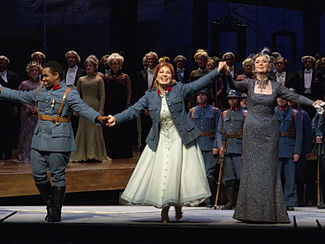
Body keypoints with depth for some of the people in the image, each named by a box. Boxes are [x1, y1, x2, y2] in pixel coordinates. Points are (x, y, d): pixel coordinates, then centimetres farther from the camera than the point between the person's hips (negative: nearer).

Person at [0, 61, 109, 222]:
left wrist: (98, 118, -35)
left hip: (58, 141, -6)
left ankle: (56, 213, 9)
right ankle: (50, 204, 27)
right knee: (38, 175, 7)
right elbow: (20, 96, 27)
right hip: (39, 139, 7)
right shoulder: (40, 92, 14)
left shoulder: (69, 94, -6)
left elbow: (83, 108, -17)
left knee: (57, 176, 0)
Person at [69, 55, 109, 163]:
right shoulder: (81, 79, 11)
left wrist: (101, 109, -8)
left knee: (95, 129, -1)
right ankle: (83, 155, 8)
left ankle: (96, 154, 7)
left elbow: (102, 95, 0)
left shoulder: (99, 79, 3)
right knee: (83, 129, 2)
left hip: (95, 106, -2)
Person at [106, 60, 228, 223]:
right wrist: (116, 118, -13)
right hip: (160, 141, 2)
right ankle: (164, 209, 14)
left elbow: (199, 84, -9)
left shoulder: (179, 89, -2)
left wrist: (218, 70, -18)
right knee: (159, 175, -1)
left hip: (180, 140, -2)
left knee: (177, 172, -4)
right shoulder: (150, 96, 4)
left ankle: (178, 205, 17)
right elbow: (134, 110, 0)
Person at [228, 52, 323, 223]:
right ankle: (251, 210, 3)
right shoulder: (249, 84, 5)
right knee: (252, 168, -2)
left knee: (268, 169, -1)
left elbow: (295, 97, 1)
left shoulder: (275, 86, 8)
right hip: (252, 131, -1)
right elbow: (233, 85, -11)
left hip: (269, 131, 1)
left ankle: (269, 211, 2)